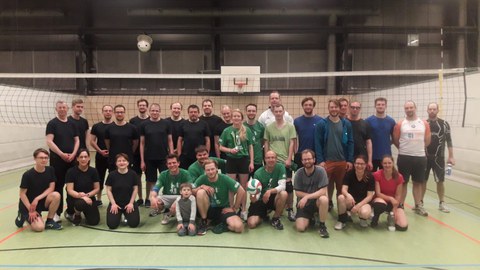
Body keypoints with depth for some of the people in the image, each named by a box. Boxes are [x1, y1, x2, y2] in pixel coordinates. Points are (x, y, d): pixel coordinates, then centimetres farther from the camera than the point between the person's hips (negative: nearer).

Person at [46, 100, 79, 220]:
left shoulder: (72, 124, 11)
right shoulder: (52, 123, -3)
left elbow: (77, 140, 9)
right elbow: (49, 141, -12)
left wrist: (73, 154, -6)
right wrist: (61, 154, -18)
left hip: (71, 159, 4)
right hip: (57, 159, -4)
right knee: (58, 186, 0)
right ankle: (57, 212, 8)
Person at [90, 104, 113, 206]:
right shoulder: (96, 126, 4)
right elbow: (92, 141, 2)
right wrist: (100, 151, -10)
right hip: (100, 157, 1)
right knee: (100, 178, 9)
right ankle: (98, 199, 22)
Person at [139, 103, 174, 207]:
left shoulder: (165, 124, 1)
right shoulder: (144, 125, 1)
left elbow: (170, 141, 3)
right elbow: (142, 143, 2)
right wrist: (142, 160, -2)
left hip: (163, 158, 0)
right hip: (149, 158, 0)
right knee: (150, 180, 11)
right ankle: (148, 199, 27)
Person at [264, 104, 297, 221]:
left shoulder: (290, 126, 1)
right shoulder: (269, 127, 6)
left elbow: (292, 143, -2)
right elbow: (266, 144, 9)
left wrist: (289, 159, -9)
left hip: (285, 161, -1)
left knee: (288, 184, -1)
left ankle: (290, 209, 9)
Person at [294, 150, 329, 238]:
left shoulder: (320, 171, -15)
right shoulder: (299, 173, -9)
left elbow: (323, 191, -20)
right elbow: (297, 193, -7)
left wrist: (307, 197, -27)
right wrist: (314, 194, -16)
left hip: (317, 201, -1)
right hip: (303, 203, 1)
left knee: (324, 199, -36)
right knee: (300, 228, -17)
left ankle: (322, 226, -13)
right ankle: (309, 218, 19)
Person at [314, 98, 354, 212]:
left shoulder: (346, 124, 4)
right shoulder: (321, 124, -3)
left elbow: (350, 142, 4)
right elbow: (318, 143, -5)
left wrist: (350, 160, -1)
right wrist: (320, 160, -11)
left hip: (342, 161, 2)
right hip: (327, 161, -2)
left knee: (341, 185, 11)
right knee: (328, 184, 6)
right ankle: (328, 202, 24)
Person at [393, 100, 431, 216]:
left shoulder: (424, 123, 2)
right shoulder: (400, 124, -3)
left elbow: (427, 140, 9)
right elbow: (395, 140, 3)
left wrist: (418, 149, 10)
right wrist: (405, 149, 8)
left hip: (420, 157, 2)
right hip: (404, 157, -2)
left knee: (418, 182, 12)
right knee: (403, 182, 5)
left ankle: (418, 206, 23)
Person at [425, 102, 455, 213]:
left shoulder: (444, 124, 0)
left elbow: (449, 141, 1)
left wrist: (451, 156, -3)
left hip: (439, 157, -1)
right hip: (425, 157, 1)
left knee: (440, 181, 4)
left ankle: (442, 203, 17)